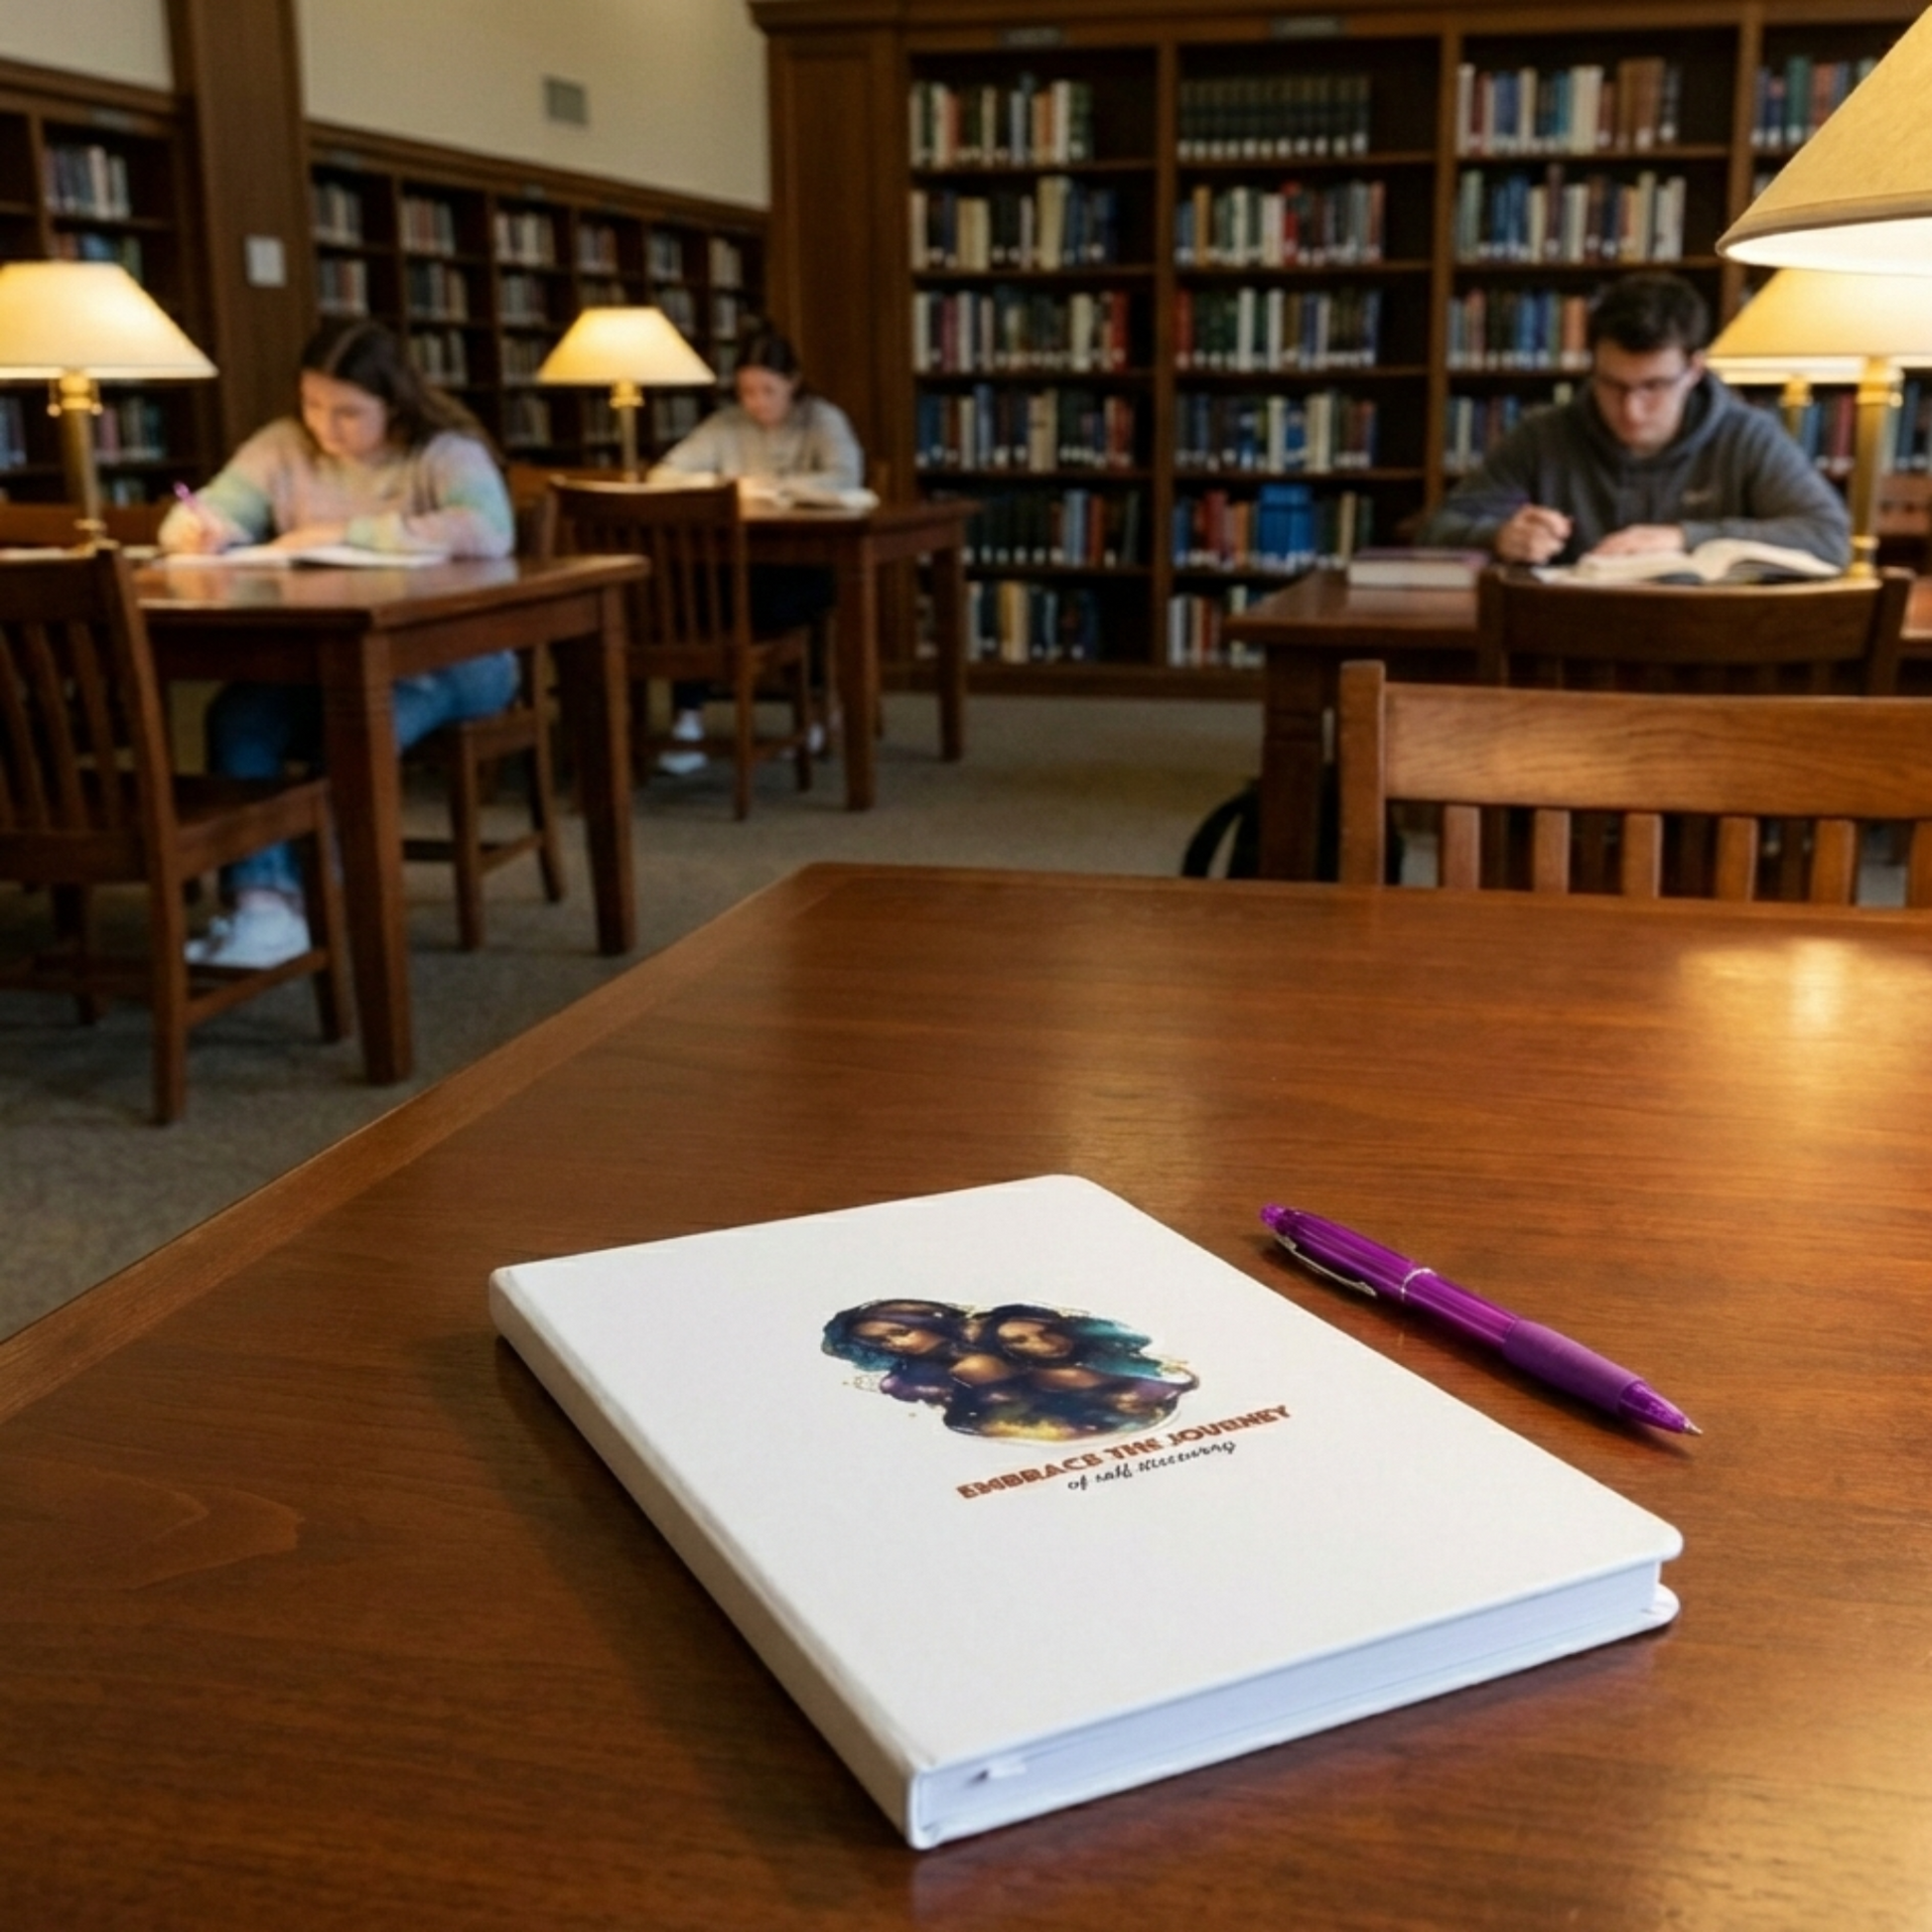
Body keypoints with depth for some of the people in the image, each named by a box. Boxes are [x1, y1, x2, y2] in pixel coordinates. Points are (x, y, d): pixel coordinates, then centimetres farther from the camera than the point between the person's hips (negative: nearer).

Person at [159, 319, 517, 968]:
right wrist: (196, 527, -20)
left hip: (444, 656, -4)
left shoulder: (445, 452, -6)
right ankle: (262, 898, -33)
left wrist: (343, 533, -24)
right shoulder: (283, 446, 9)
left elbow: (488, 532, -26)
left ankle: (307, 898, -28)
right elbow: (203, 519, 7)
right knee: (236, 715, -27)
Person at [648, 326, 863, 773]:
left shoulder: (823, 419, 1)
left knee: (774, 600, -36)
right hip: (740, 562, 3)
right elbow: (664, 475, 5)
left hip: (807, 561, -3)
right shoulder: (725, 424, 11)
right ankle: (688, 721, -23)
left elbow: (846, 478, -18)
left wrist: (767, 486, -21)